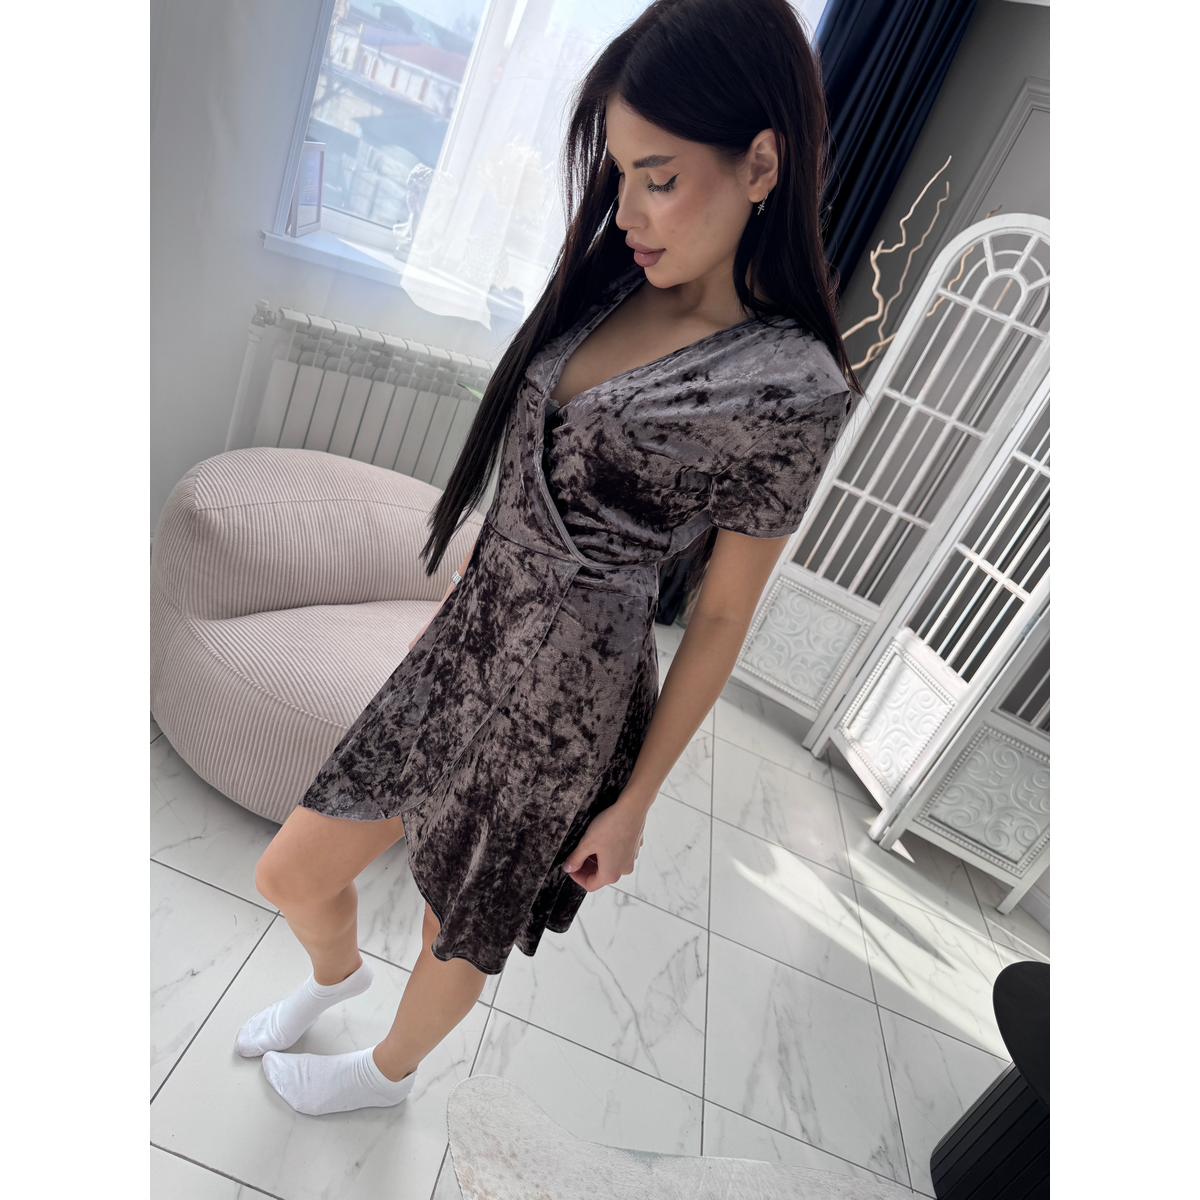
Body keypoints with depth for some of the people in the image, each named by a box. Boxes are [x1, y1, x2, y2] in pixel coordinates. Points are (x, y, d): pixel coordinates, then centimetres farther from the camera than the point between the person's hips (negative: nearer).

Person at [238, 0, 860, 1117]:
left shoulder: (789, 388, -19)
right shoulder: (618, 284, 1)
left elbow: (722, 614, -12)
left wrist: (634, 802, -5)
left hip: (553, 711, -6)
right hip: (460, 647, 6)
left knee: (458, 934, 22)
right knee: (290, 876, 19)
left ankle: (388, 1071, 58)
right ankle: (334, 972, 58)